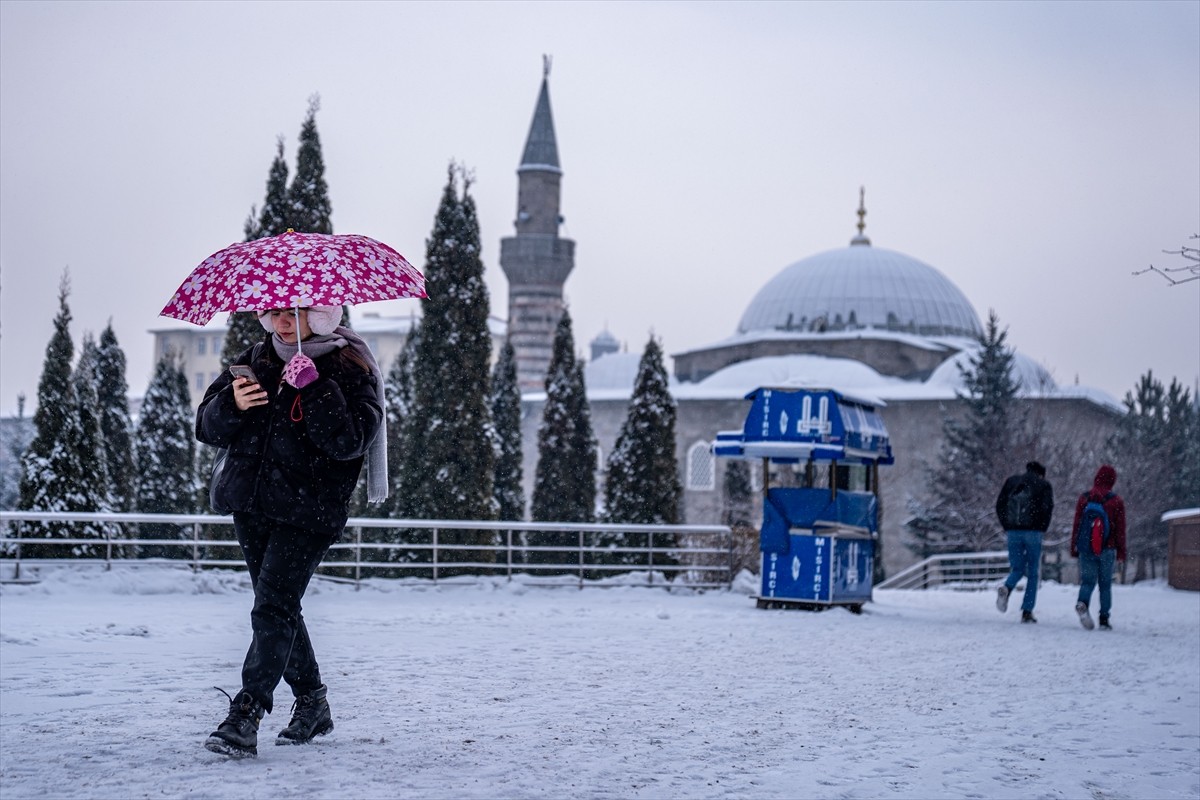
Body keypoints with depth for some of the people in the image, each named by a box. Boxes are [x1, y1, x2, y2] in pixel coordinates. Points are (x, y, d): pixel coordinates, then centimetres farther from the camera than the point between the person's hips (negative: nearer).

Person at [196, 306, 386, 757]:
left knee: (273, 609, -15)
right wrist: (232, 403, -15)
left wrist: (314, 388, -26)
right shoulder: (255, 361, 11)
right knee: (279, 609, 14)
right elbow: (208, 428, 6)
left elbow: (348, 442, -19)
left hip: (307, 512, -7)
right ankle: (312, 703, 28)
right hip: (251, 505, 7)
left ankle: (246, 716, -19)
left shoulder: (349, 370, -6)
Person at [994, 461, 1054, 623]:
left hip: (1013, 532, 2)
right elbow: (1048, 507, -8)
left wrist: (1006, 526, 10)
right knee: (1032, 573, 6)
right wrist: (1042, 528, 2)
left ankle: (1006, 588, -22)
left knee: (1017, 569, 12)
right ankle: (1027, 611, 0)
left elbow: (999, 505, 7)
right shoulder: (1044, 485, 6)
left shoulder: (1011, 481, 14)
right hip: (1033, 532, -2)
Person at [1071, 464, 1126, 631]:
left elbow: (1076, 525, 5)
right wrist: (1121, 553, 6)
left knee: (1087, 581, 6)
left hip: (1086, 549, 1)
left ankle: (1082, 603, -24)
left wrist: (1074, 548, 11)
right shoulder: (1116, 501, -1)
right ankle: (1104, 619, 5)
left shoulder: (1083, 498, 4)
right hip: (1107, 549, -1)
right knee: (1105, 584, 7)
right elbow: (1120, 529, 0)